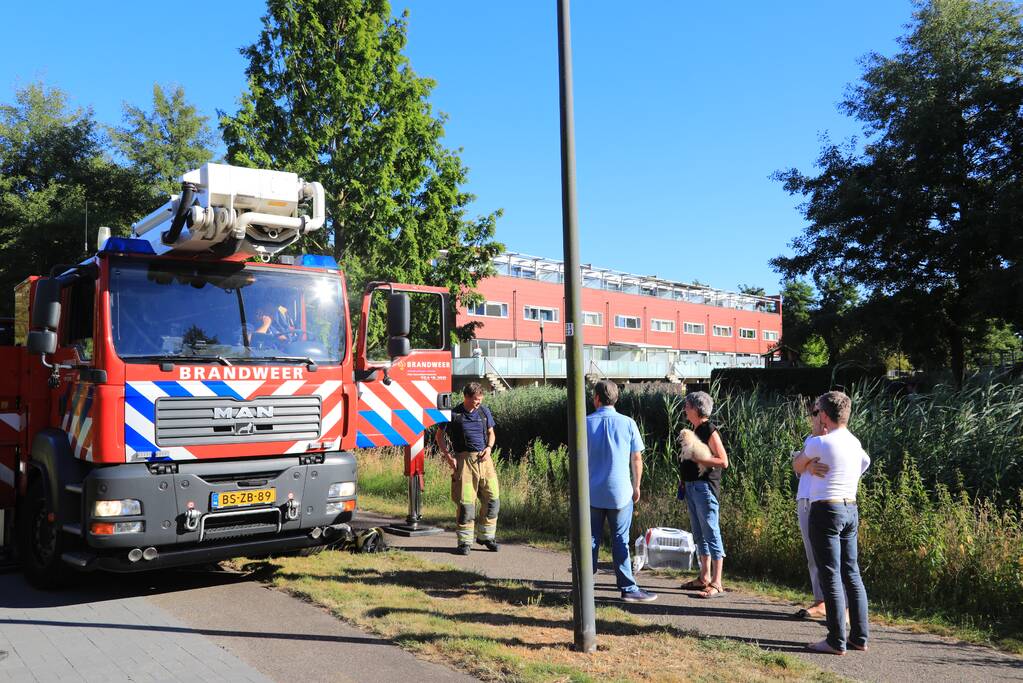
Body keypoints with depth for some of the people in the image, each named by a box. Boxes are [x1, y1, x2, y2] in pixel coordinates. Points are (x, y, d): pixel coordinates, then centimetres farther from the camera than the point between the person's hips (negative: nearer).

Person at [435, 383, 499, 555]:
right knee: (465, 502, -2)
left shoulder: (484, 411, 9)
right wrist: (448, 456, -6)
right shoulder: (454, 414, -3)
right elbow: (440, 435, 5)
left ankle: (486, 536, 20)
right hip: (464, 460, -4)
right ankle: (465, 541, 10)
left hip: (484, 459, 4)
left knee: (493, 498, 4)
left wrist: (489, 447, 0)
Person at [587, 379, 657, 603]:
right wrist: (636, 486, 13)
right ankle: (628, 588, 10)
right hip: (620, 492, -1)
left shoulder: (586, 423, -3)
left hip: (591, 492, 1)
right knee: (620, 541, 6)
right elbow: (636, 459, 0)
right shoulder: (628, 423, -4)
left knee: (591, 539, 9)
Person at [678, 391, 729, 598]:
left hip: (705, 486, -9)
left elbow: (723, 462, -17)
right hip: (691, 486, 9)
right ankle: (704, 578, 24)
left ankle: (716, 584, -2)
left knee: (711, 533, -6)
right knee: (699, 534, 15)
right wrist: (684, 482, 18)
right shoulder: (694, 430, 15)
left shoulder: (710, 431, -12)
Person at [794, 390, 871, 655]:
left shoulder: (819, 442, -14)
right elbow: (866, 462, 34)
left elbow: (798, 464, 5)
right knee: (852, 573, 12)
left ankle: (837, 641, 0)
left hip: (826, 510, -8)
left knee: (831, 576, -4)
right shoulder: (855, 443, 10)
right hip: (851, 509, 8)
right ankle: (859, 636, 17)